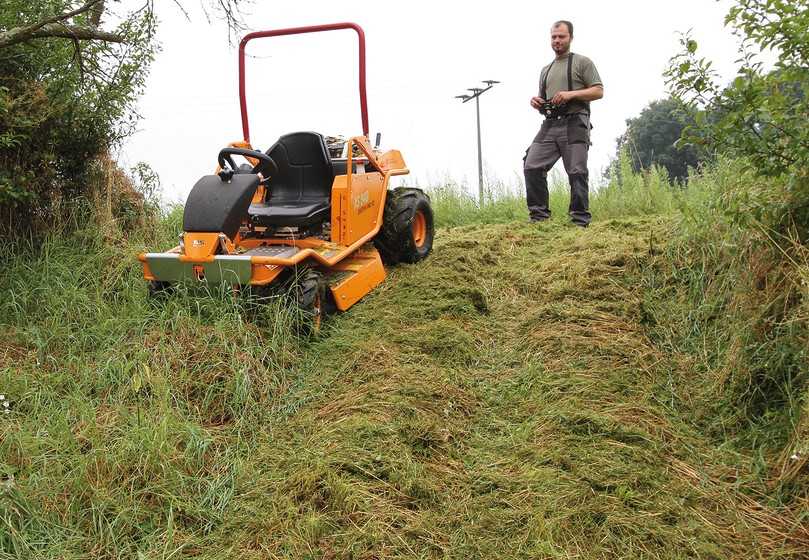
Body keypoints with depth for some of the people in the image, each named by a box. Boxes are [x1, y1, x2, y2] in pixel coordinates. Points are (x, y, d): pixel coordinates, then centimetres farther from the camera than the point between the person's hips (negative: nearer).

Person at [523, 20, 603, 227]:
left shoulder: (582, 62, 9)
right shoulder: (545, 71, 27)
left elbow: (599, 91, 0)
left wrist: (571, 94, -13)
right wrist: (537, 103, 7)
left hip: (574, 124, -5)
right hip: (550, 124, 5)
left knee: (577, 173, -9)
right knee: (532, 167, -10)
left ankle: (580, 222, -6)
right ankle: (539, 216, -5)